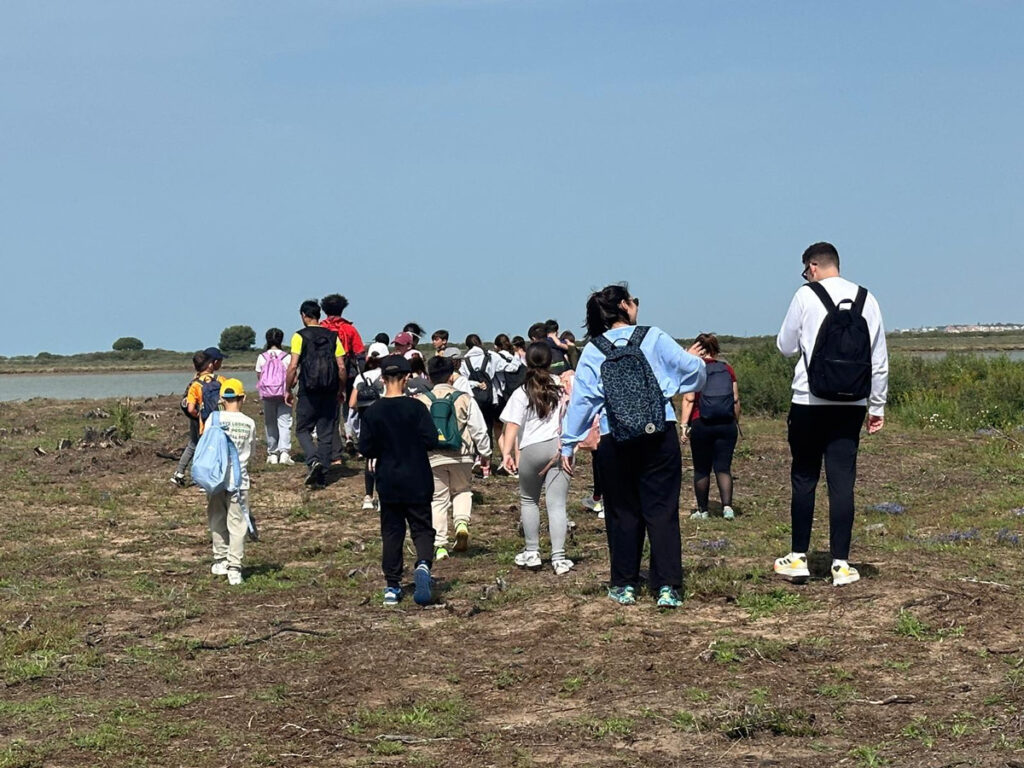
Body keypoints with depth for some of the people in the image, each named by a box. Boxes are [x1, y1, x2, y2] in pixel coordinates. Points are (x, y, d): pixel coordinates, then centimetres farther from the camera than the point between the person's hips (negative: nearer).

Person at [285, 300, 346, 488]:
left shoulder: (300, 336, -4)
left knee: (303, 429, 8)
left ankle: (313, 460, -17)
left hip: (308, 391, -3)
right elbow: (341, 367, 3)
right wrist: (341, 390, 16)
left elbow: (293, 367, -10)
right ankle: (321, 476, 8)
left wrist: (288, 390, 1)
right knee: (326, 433, 8)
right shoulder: (333, 337, 6)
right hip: (329, 392, 3)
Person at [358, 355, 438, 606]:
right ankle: (423, 564, -22)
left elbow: (365, 449, -3)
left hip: (388, 483, 2)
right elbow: (431, 441, -11)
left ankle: (392, 586, 11)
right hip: (417, 482, -1)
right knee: (421, 528, 7)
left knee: (391, 532, 11)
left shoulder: (372, 412, -5)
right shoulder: (415, 408, -10)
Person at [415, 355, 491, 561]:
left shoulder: (421, 401, 0)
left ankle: (439, 545, 4)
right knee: (462, 491, 21)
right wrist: (485, 452, 16)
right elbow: (479, 430, 3)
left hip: (433, 457, 0)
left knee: (438, 499, 8)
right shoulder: (465, 399, -1)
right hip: (461, 456, 0)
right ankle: (462, 521, -7)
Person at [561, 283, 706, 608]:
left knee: (622, 513, 13)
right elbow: (693, 371, 2)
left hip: (614, 444, 1)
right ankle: (667, 586, -2)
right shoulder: (653, 338, 0)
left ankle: (624, 585, 16)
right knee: (662, 510, 2)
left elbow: (581, 400, 0)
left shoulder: (593, 351, 3)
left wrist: (569, 444, 5)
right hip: (659, 438, -1)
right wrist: (693, 360, 26)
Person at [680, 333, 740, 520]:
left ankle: (702, 510, 14)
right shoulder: (727, 369, 9)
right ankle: (727, 506, -16)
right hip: (726, 425, 2)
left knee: (701, 469, 8)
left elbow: (688, 399, -8)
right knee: (723, 467, 1)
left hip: (701, 424, -2)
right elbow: (736, 400, 9)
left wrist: (684, 425, -9)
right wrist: (736, 424, 18)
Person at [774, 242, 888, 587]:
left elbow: (785, 346, 4)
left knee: (804, 478, 9)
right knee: (842, 481, 3)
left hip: (809, 403, -2)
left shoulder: (806, 296, -4)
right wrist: (877, 406, 14)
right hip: (851, 406, 2)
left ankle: (798, 558, 14)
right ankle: (841, 564, 2)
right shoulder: (867, 300, 5)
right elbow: (879, 360, 7)